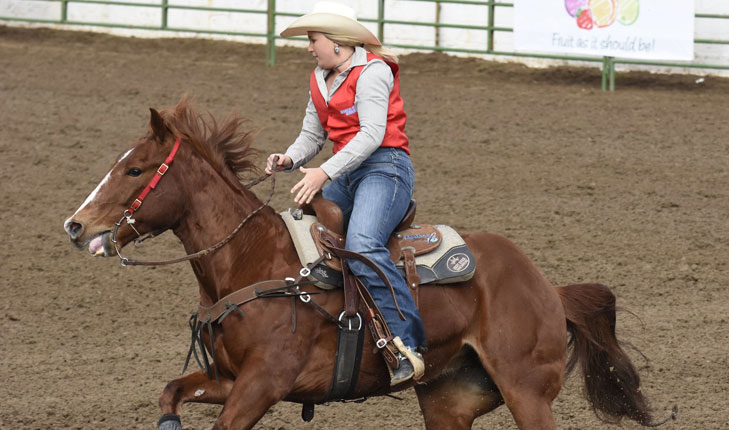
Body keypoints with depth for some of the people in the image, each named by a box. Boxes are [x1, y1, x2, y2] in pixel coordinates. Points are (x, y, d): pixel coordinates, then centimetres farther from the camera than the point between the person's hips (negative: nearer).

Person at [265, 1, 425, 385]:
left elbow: (372, 133, -19)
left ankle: (408, 344, -35)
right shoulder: (320, 81, 18)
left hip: (384, 167, -10)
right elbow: (311, 136, 21)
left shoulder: (372, 72, -9)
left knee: (362, 246, -32)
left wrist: (324, 173, -26)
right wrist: (289, 160, -2)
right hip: (345, 174, 10)